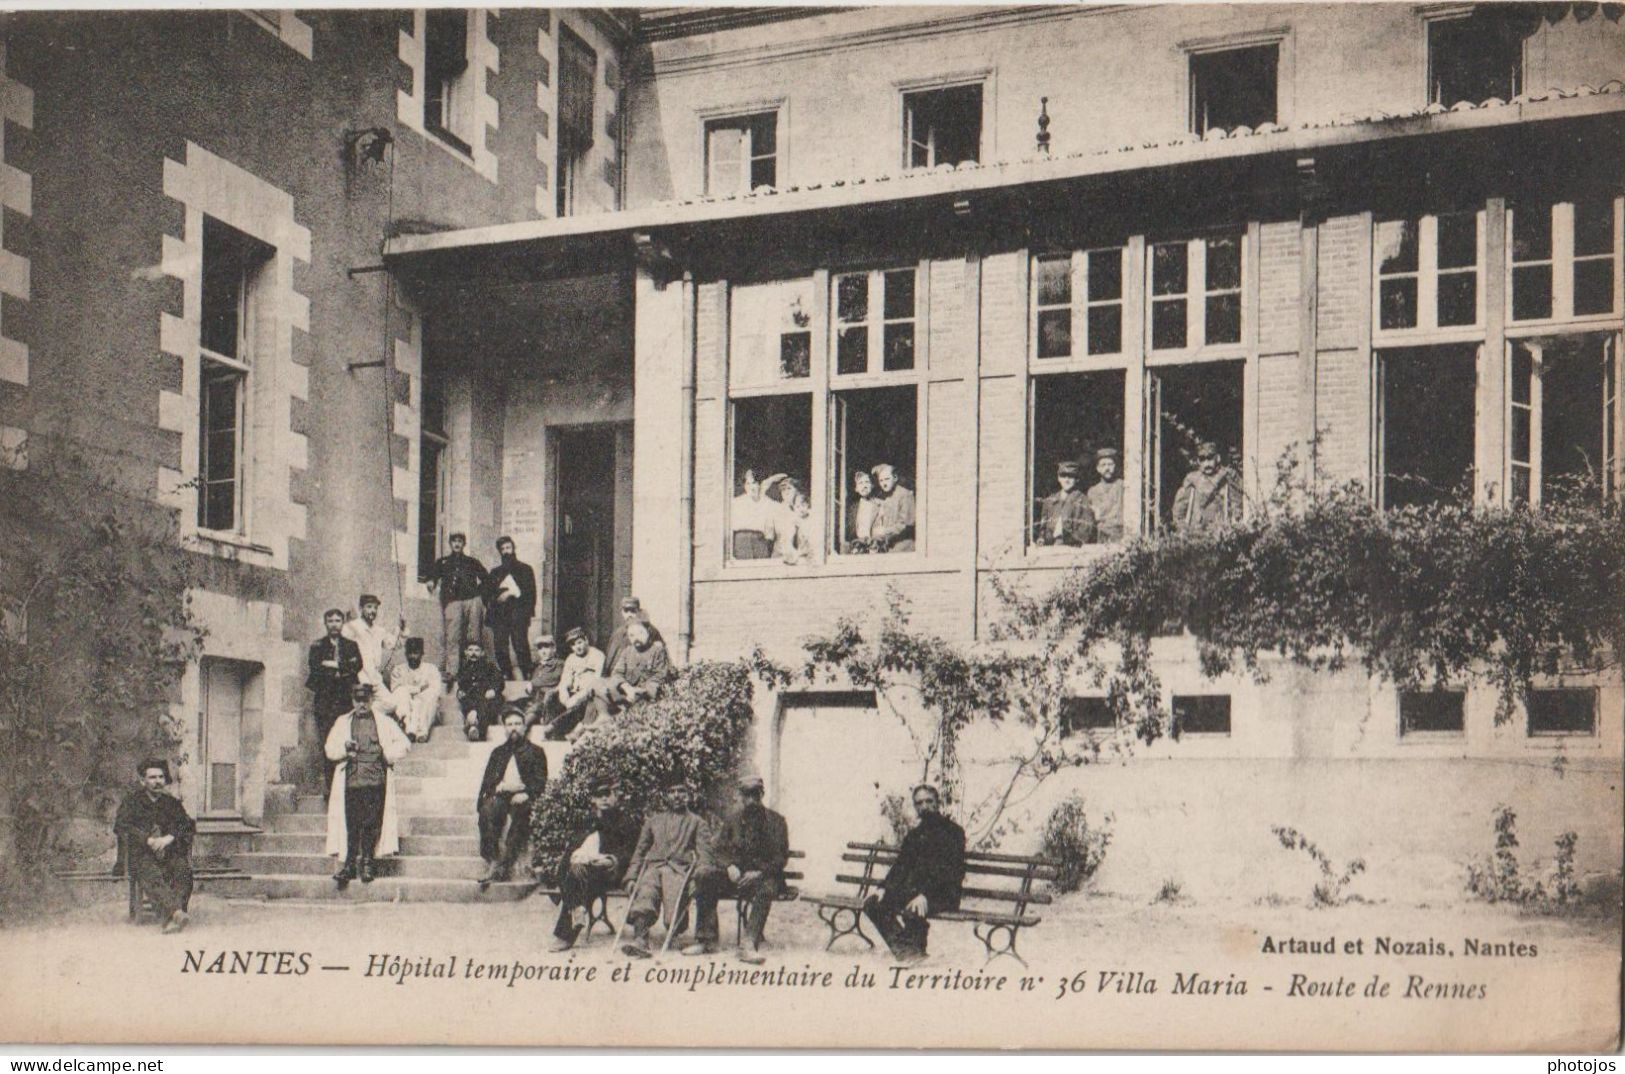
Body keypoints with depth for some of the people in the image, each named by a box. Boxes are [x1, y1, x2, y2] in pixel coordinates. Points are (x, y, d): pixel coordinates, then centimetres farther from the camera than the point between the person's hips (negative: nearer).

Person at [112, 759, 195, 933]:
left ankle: (170, 918, -47)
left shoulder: (171, 803, 21)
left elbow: (188, 826, 9)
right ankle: (176, 912, -56)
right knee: (151, 874, -36)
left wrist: (169, 838, -11)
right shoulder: (132, 801, 14)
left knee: (182, 868, -32)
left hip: (168, 853, 2)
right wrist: (148, 840, -15)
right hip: (140, 854, -2)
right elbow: (120, 826, -2)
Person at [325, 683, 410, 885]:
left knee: (372, 824, -5)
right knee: (351, 824, -5)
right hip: (351, 781, 1)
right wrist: (345, 748, -7)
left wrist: (386, 755, -3)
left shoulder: (383, 723, 13)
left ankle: (367, 865, 1)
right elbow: (330, 749, 13)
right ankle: (349, 865, -2)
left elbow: (403, 743, 11)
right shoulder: (343, 723, 17)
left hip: (376, 780, -1)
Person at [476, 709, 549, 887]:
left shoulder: (535, 751, 18)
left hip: (523, 797, -2)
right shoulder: (498, 752, 28)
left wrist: (526, 794, -13)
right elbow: (487, 781, 18)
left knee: (517, 812, -38)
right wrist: (501, 787, -5)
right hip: (500, 796, 3)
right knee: (487, 811, -33)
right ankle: (491, 862, -39)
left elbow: (540, 782, 7)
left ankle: (503, 865, -44)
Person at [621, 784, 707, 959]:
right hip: (653, 866, 2)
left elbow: (701, 853, 9)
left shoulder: (696, 822, 22)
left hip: (679, 869, -2)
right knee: (644, 897, -33)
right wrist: (631, 877, 10)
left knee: (673, 916, -30)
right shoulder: (654, 820, 30)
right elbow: (640, 850, 26)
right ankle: (640, 940, -48)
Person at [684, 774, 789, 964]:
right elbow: (720, 850, 9)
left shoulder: (776, 822, 4)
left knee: (766, 888, -39)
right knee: (703, 875, -23)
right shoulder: (732, 820, 14)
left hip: (763, 875, -3)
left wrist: (759, 872, -20)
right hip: (735, 875, 3)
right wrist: (729, 866, -14)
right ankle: (706, 940, -24)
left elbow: (780, 857, -3)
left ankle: (749, 945, -44)